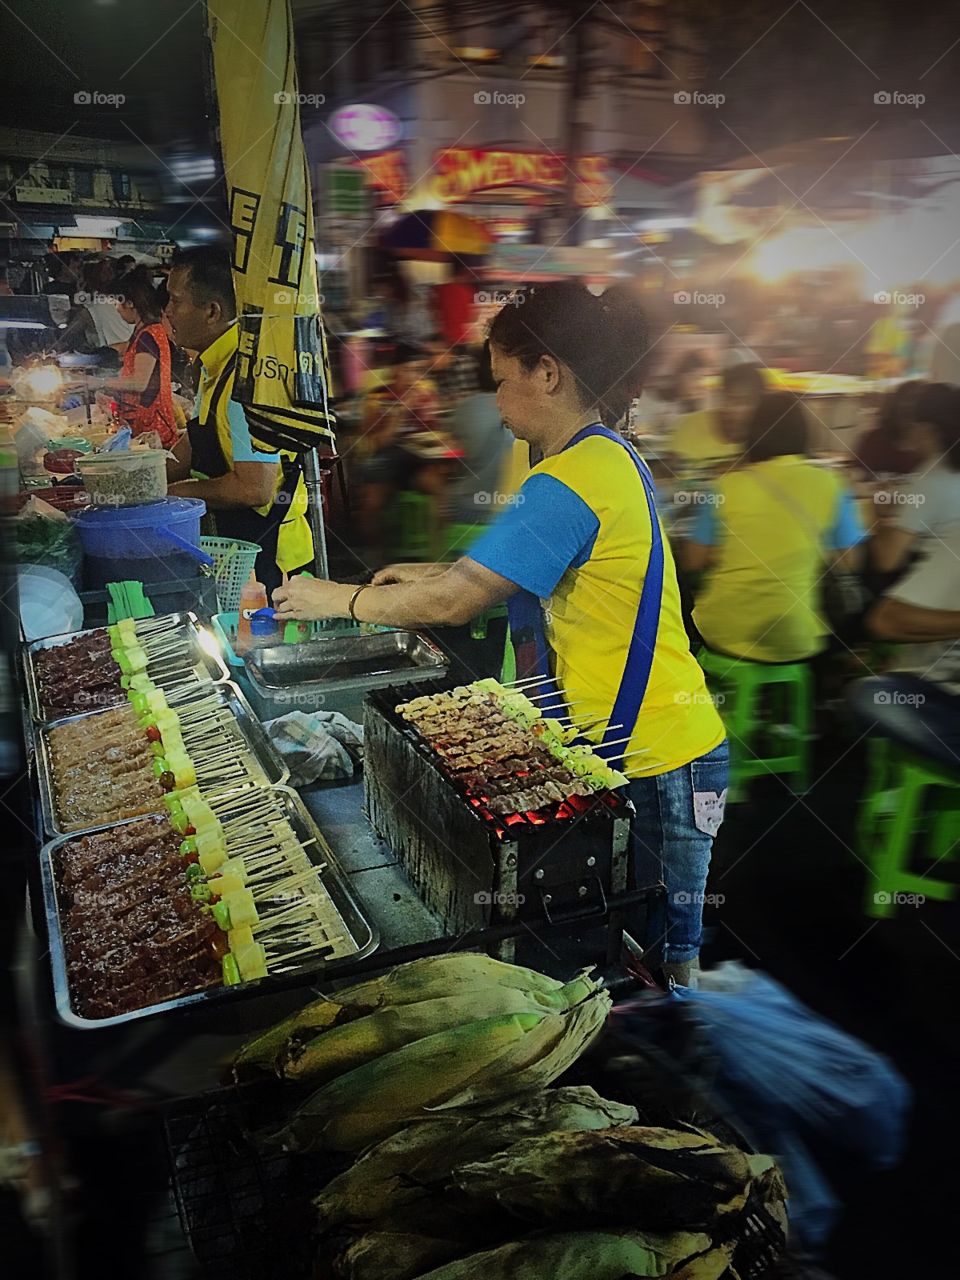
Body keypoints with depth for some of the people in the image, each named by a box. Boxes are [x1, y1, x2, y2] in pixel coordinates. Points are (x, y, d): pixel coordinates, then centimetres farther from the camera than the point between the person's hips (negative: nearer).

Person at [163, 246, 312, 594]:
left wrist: (176, 493, -14)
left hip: (265, 556, -9)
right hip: (231, 541, 9)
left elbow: (254, 488, -27)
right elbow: (195, 442, 22)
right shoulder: (214, 365, 9)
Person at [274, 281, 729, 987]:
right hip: (626, 742, 10)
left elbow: (455, 603, -22)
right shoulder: (605, 456, 12)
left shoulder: (574, 478, -21)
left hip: (653, 758, -10)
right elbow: (545, 572, 22)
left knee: (662, 946, 5)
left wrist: (339, 598, -7)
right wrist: (439, 575, 13)